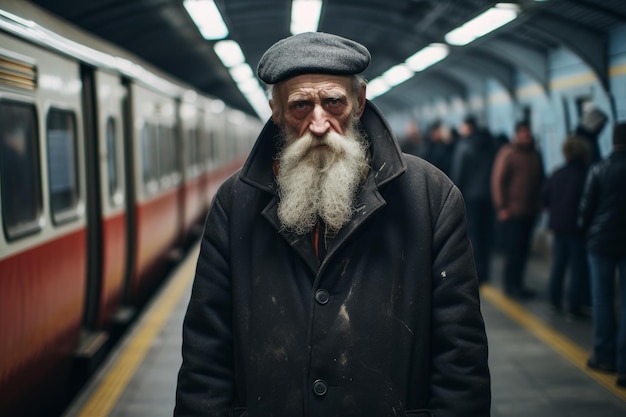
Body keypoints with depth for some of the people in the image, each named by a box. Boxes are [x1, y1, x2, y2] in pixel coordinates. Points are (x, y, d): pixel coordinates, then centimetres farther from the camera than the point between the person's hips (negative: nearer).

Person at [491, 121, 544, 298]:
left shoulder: (535, 155, 12)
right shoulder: (507, 153, -6)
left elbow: (540, 180, 21)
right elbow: (498, 180, -8)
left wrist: (539, 203, 13)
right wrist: (502, 207, -10)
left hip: (530, 211, 6)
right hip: (512, 211, -6)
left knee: (523, 249, 9)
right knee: (514, 248, -4)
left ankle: (517, 284, 18)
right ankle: (511, 285, 6)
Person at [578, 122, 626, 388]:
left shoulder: (599, 170, -7)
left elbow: (587, 206, -4)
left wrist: (585, 229, 12)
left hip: (602, 241, -1)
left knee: (602, 300, 11)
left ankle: (605, 356, 18)